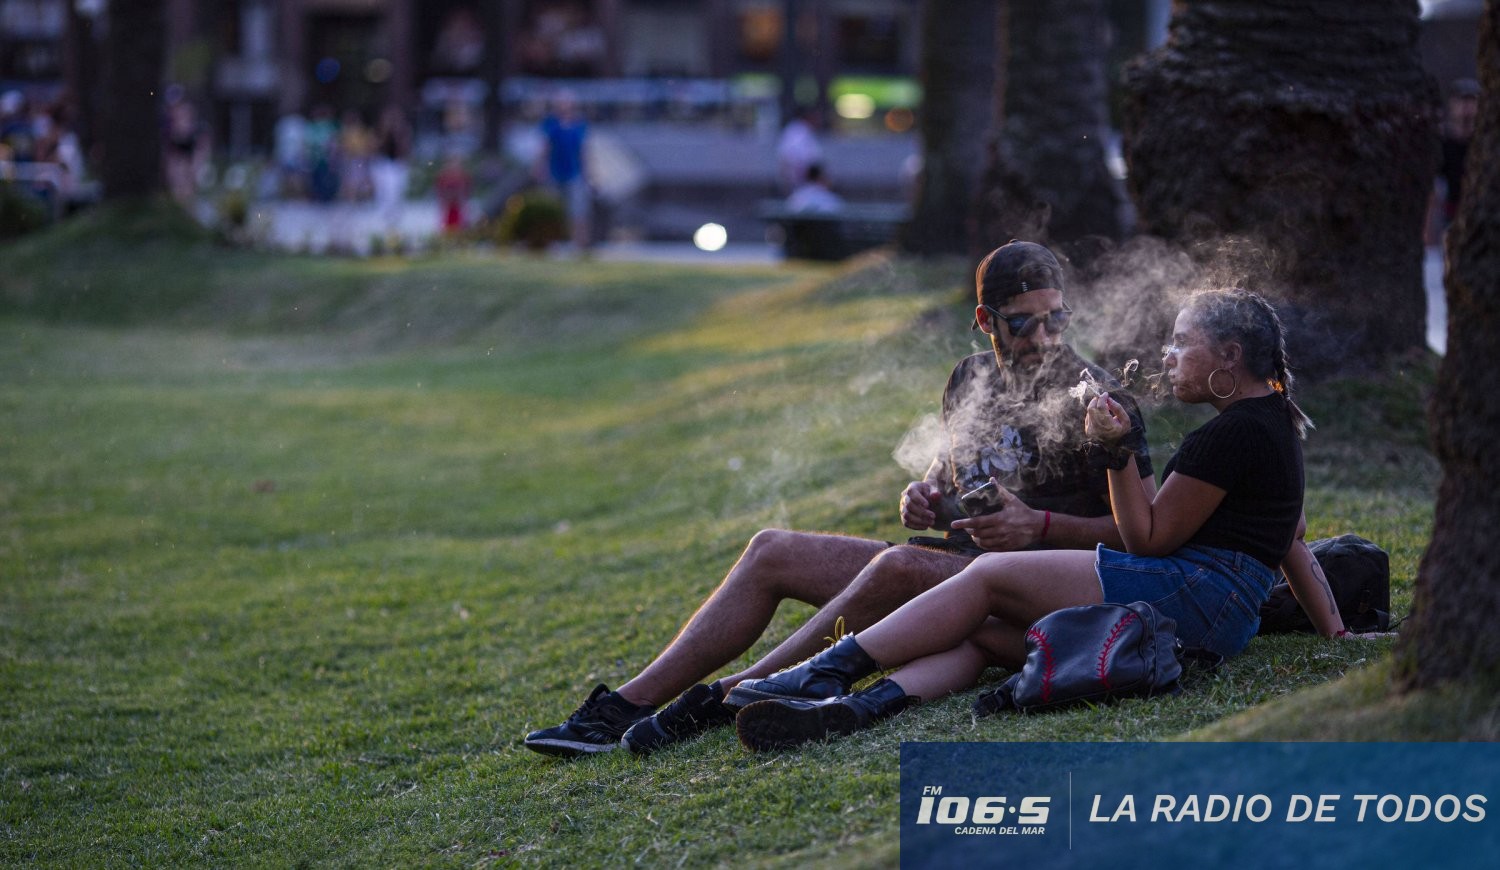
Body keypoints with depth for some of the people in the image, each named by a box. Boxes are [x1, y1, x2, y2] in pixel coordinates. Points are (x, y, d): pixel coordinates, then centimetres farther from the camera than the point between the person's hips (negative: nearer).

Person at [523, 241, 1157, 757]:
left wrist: (1040, 527, -22)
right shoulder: (970, 380, 13)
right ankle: (629, 703, -13)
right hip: (942, 564, 8)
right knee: (770, 551, -3)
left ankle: (728, 697, -33)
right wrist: (923, 496, 4)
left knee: (896, 566, -37)